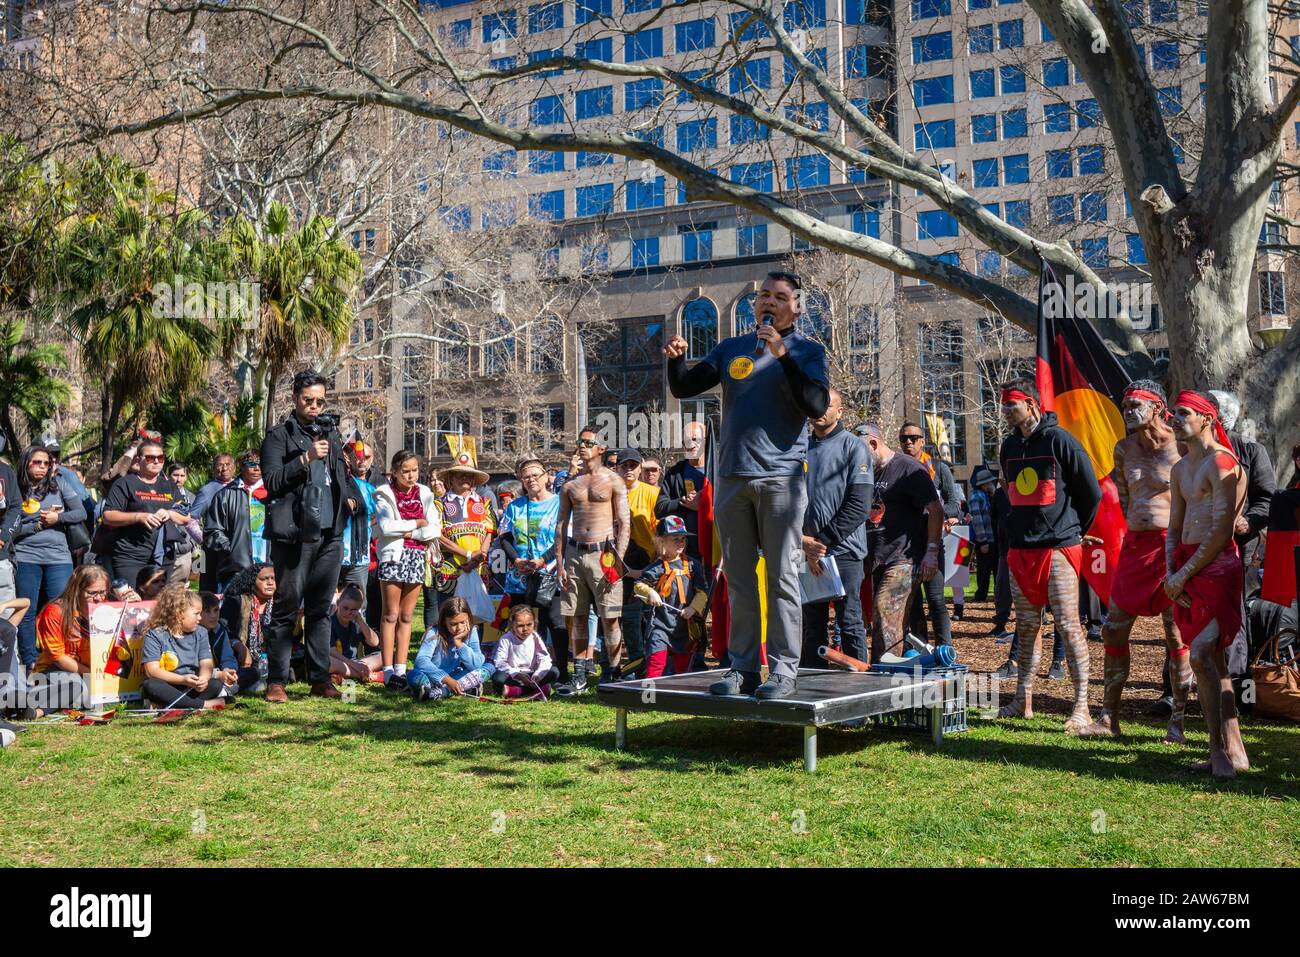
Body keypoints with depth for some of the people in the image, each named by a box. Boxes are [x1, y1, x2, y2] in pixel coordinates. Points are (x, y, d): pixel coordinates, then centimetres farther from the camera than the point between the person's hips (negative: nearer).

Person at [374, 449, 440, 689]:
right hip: (394, 555, -3)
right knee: (391, 615, -3)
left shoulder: (425, 494, 11)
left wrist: (408, 533, -9)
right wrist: (417, 524, -5)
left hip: (418, 557, 3)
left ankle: (400, 669, 9)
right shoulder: (385, 494, 1)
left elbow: (435, 530, 1)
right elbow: (387, 527, -13)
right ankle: (388, 671, -2)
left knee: (406, 616, 6)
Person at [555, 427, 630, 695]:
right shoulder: (570, 484, 12)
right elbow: (561, 524, 13)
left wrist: (618, 558, -12)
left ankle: (614, 673, 4)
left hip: (603, 553, -4)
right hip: (574, 553, 4)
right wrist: (559, 562, 6)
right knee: (575, 616, 6)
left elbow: (625, 523, -3)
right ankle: (580, 675, 13)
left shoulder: (613, 482, 1)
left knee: (610, 618, -4)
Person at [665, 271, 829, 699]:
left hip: (781, 476, -4)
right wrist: (676, 359, -6)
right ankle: (743, 668, 13)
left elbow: (817, 406, -10)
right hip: (732, 476, 4)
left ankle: (783, 670, 0)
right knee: (739, 579, 7)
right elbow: (683, 388, 15)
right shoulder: (730, 349, 16)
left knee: (781, 577, -4)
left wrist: (782, 354, -16)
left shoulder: (806, 350, 5)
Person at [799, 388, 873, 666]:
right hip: (807, 553, 5)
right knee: (811, 624, 10)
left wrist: (822, 540, -14)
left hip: (843, 551, -5)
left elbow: (859, 505, -10)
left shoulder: (853, 447, -1)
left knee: (850, 622, -2)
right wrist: (805, 542, -6)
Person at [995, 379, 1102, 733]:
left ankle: (1082, 707, -2)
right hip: (1020, 549, 7)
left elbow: (1092, 492, -3)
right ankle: (1023, 700, 20)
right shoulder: (1009, 446, 13)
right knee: (1026, 625, 12)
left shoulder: (1059, 440, -8)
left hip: (1058, 548, -7)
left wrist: (1074, 531, 6)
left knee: (1068, 625, -7)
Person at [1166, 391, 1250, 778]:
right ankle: (1231, 749, 13)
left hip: (1217, 565, -9)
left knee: (1201, 656, -16)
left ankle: (1221, 749, -8)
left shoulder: (1222, 462, -9)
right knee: (1213, 659, 9)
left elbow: (1221, 532, -15)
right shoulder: (1180, 469, 19)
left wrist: (1185, 574, -13)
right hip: (1186, 568, 9)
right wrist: (1170, 573, 4)